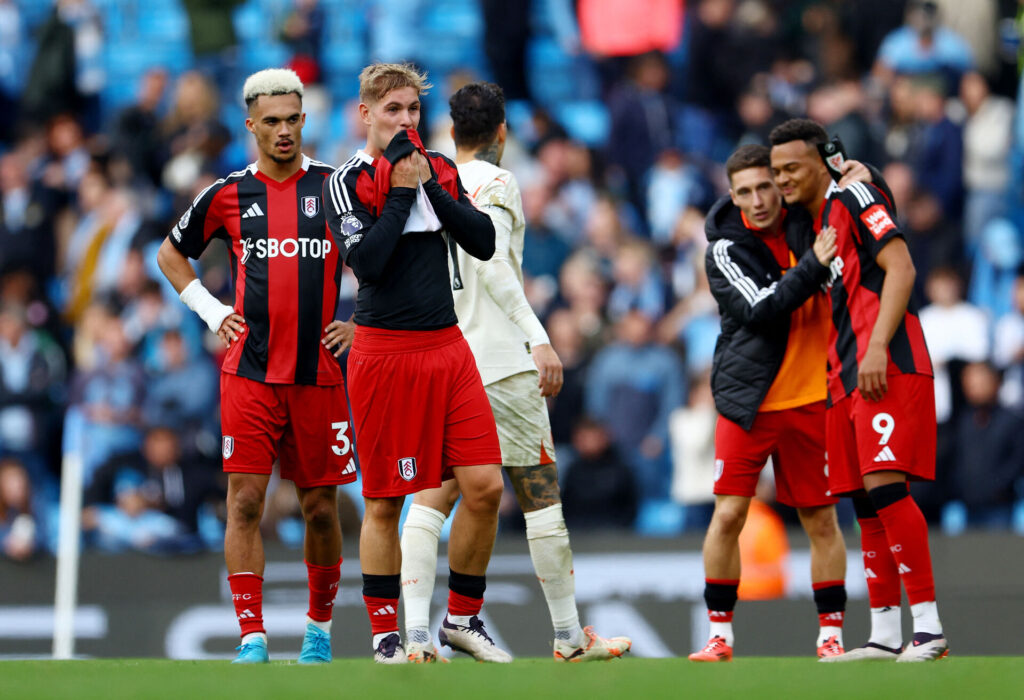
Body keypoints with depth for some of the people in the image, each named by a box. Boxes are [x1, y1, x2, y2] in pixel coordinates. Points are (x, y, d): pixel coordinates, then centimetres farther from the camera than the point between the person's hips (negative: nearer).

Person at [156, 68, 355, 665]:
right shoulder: (229, 195, 5)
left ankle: (320, 626, 23)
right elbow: (172, 254, 20)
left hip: (320, 375, 0)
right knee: (246, 501, -8)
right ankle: (252, 637, -7)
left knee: (321, 508, 5)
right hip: (250, 373, 0)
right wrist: (212, 311, 8)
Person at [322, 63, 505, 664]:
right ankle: (385, 634, 9)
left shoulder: (440, 169, 13)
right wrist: (402, 191, -14)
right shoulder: (348, 182, -4)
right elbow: (368, 263, -17)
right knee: (385, 503, 0)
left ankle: (463, 618, 12)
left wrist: (432, 186, -5)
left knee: (484, 487, -3)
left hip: (448, 348, 5)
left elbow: (484, 243, 3)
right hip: (386, 352, -5)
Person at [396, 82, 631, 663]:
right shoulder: (495, 182, -7)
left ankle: (416, 634, -9)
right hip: (501, 363, -6)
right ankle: (570, 635, 6)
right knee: (541, 493, 2)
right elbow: (491, 263, -18)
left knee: (432, 497, 2)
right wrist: (539, 338, -21)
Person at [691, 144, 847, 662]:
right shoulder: (726, 249, -6)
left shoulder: (806, 220, 3)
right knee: (728, 513, -7)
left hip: (811, 398, 2)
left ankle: (831, 633, 11)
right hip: (748, 399, -2)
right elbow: (761, 312, -18)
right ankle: (719, 634, 3)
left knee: (820, 519, 3)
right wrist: (813, 265, -23)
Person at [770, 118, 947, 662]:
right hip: (846, 379, 9)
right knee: (866, 501, 6)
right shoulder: (813, 222, 22)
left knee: (884, 485, -17)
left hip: (888, 370, -9)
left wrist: (877, 348, -20)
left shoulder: (853, 198, -4)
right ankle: (884, 635, 9)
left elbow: (901, 269, -13)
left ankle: (928, 627, -17)